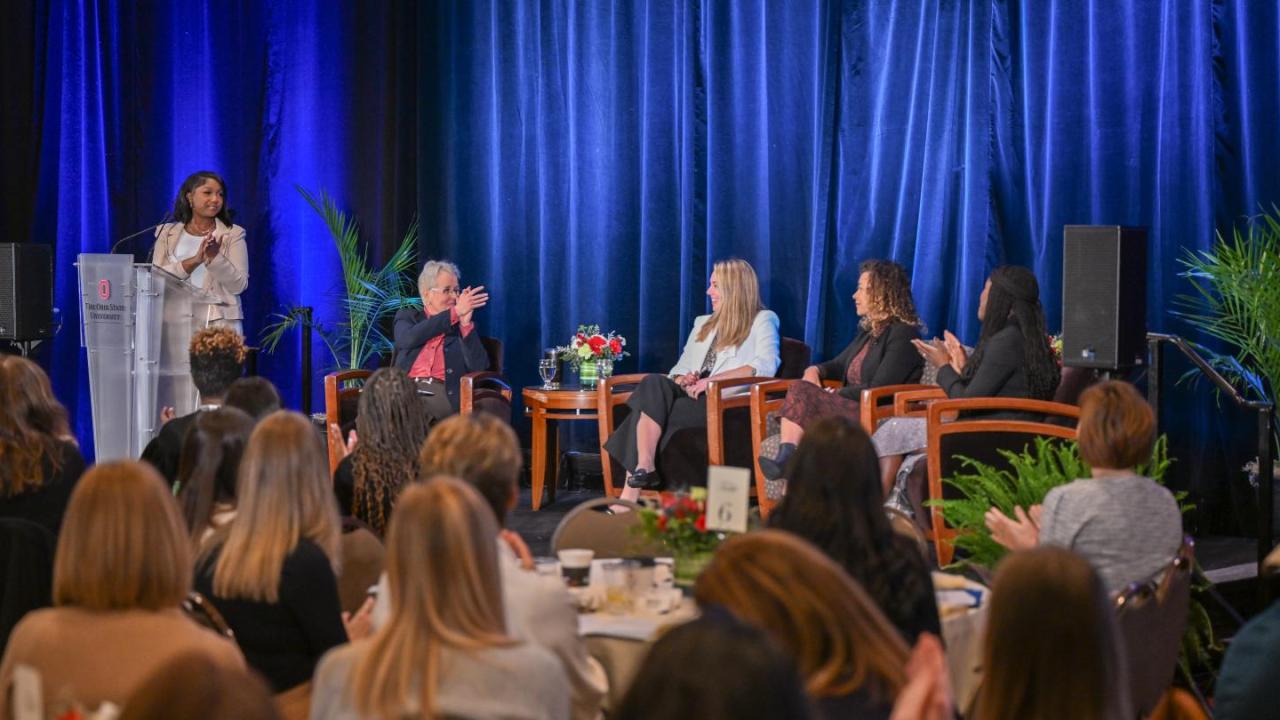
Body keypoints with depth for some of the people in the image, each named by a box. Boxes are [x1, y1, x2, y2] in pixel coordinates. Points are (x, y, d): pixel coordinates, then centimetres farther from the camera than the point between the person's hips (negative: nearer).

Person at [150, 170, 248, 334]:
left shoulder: (233, 234, 7)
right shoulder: (168, 233, 11)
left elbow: (239, 285, -1)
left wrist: (215, 258, -15)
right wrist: (194, 261, -14)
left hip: (220, 321, -1)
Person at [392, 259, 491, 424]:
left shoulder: (463, 325, 20)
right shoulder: (407, 317, 20)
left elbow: (479, 367, 4)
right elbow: (408, 339, -6)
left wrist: (466, 322, -3)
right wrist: (455, 312, -6)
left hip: (444, 393, -1)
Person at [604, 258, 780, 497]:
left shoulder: (763, 320, 12)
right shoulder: (703, 323, 32)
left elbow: (766, 366, -6)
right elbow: (682, 368, 24)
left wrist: (712, 380, -15)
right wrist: (682, 380, -2)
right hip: (693, 396, 5)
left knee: (651, 407, -28)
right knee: (654, 383, -29)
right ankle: (644, 467, -38)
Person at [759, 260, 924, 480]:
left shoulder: (903, 334, -8)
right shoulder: (869, 330, 21)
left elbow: (878, 391, -15)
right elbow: (839, 365, 30)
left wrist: (835, 394, -5)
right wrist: (815, 370, 6)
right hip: (851, 409, 8)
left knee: (802, 395, -24)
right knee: (799, 388, -19)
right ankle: (786, 457, -38)